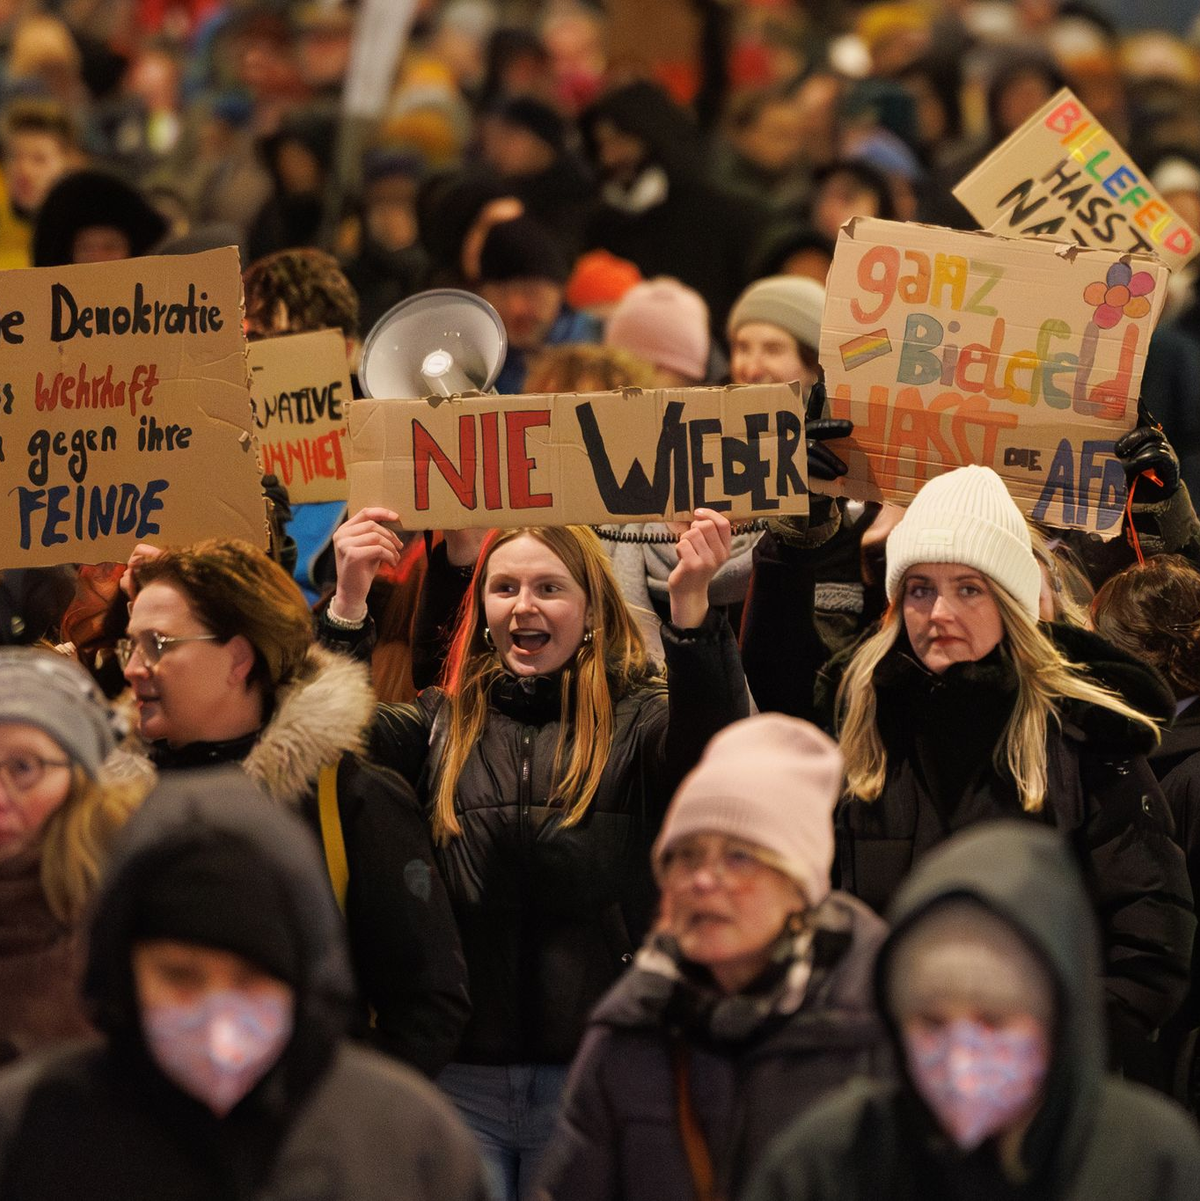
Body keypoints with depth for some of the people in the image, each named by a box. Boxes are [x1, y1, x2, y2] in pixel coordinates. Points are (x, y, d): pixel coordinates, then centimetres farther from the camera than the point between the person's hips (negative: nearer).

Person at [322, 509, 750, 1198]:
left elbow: (714, 746, -19)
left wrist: (691, 603, -32)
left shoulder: (640, 720, 2)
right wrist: (348, 602, -17)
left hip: (593, 1072, -2)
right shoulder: (444, 724, 11)